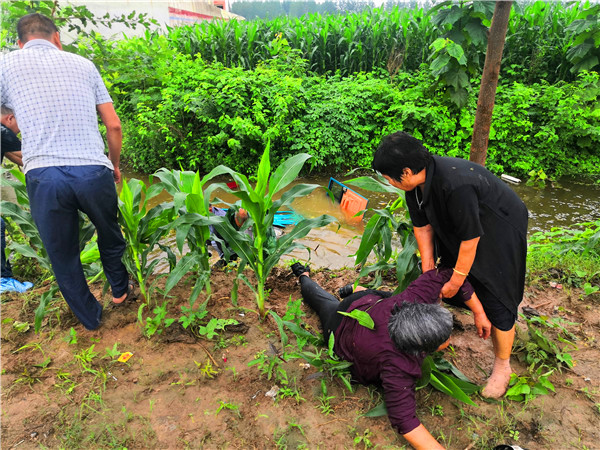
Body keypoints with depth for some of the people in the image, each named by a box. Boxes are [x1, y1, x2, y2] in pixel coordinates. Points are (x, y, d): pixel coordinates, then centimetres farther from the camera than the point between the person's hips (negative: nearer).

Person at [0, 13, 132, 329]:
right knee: (109, 233, 28)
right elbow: (114, 125, 13)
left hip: (44, 175, -1)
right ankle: (120, 289, 48)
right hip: (94, 171, 2)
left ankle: (90, 317, 36)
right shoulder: (82, 64, 16)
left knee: (63, 255, 18)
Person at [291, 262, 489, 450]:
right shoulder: (397, 365, -49)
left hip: (371, 300, 2)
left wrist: (479, 313, -22)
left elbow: (445, 275, -25)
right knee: (326, 303, 31)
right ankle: (303, 276, 55)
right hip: (342, 330, -2)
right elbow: (404, 419, -45)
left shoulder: (415, 299, -40)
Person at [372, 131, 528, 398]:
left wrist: (455, 283, -17)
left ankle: (502, 366, 21)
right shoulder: (416, 180, -15)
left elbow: (470, 239, -30)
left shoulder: (456, 186, -41)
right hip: (457, 228, 8)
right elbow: (423, 226, -5)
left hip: (499, 232, -8)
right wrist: (428, 272, -3)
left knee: (496, 301, -2)